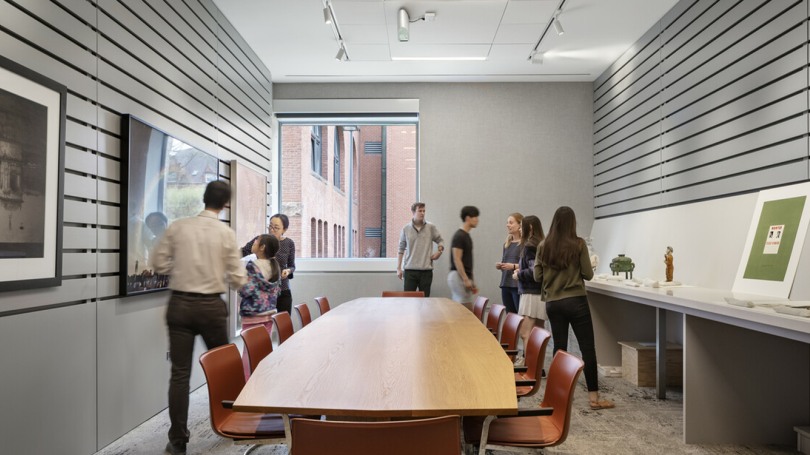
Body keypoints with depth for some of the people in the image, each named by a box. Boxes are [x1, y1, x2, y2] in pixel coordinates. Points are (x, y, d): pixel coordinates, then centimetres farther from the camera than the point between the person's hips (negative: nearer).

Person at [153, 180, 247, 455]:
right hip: (211, 306, -1)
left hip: (180, 304, 1)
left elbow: (160, 264, 4)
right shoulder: (226, 233, -7)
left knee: (180, 373, 7)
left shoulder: (177, 227, -2)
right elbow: (237, 279, -5)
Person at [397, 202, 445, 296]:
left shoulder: (431, 227, 4)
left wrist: (439, 251, -4)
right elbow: (401, 249, 8)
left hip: (426, 271, 0)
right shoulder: (406, 229, 5)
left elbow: (440, 240, 17)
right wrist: (398, 268, 4)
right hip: (410, 270, 0)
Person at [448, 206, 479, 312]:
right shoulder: (459, 236, -13)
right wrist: (466, 279, -20)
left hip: (465, 276, 9)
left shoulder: (467, 236, 16)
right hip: (459, 276, -9)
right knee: (467, 310, -8)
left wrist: (472, 279, 20)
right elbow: (457, 259, -18)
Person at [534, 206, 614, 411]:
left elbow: (537, 276, 3)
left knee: (559, 347, 11)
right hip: (576, 301, -3)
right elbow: (588, 274, -5)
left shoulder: (543, 246, 1)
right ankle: (594, 397, 7)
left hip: (552, 303, 3)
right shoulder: (579, 244, -7)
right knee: (587, 348, 4)